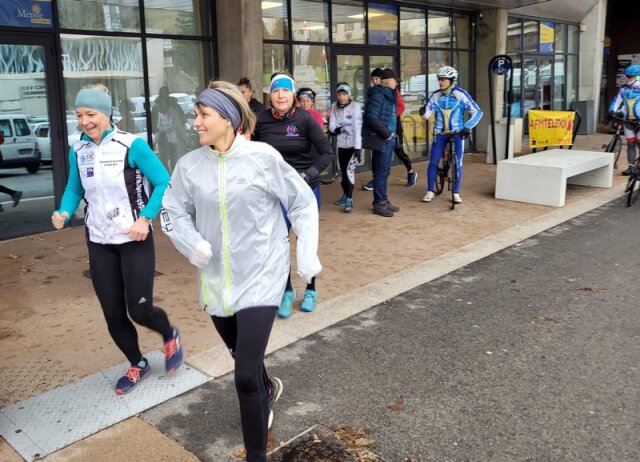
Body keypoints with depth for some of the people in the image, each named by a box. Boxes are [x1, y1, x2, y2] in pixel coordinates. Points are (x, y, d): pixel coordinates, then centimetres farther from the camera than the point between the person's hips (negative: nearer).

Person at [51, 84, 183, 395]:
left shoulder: (132, 145, -14)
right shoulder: (78, 151, 2)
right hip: (99, 243, 5)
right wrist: (64, 213, -8)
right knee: (113, 315, 8)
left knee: (140, 310, -4)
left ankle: (170, 336, 30)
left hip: (134, 240, -5)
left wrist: (145, 218, -22)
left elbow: (163, 183, -12)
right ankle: (137, 365, 32)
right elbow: (74, 189, 13)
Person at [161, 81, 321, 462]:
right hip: (217, 280, 4)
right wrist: (192, 243, -16)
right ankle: (268, 389, 59)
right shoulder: (190, 165, -5)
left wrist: (307, 255, -7)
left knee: (246, 377, -10)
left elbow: (303, 203, -3)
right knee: (244, 359, 24)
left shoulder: (263, 157, -13)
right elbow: (174, 213, 4)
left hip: (261, 277, -4)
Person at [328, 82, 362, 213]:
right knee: (343, 171, 12)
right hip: (341, 145, 5)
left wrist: (357, 148, -22)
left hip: (353, 145, -4)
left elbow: (357, 128, -16)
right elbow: (331, 126, -1)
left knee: (350, 170, -16)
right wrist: (335, 129, -25)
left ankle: (349, 200, -12)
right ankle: (345, 195, 30)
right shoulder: (334, 106, 2)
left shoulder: (355, 106, -11)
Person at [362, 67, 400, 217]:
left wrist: (391, 133, 7)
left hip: (388, 139, 9)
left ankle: (383, 200, 25)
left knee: (385, 171, 15)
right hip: (380, 139, -9)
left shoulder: (388, 95, 16)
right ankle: (379, 204, 4)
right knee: (381, 172, -4)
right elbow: (372, 118, -22)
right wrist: (386, 133, -17)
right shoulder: (377, 96, -14)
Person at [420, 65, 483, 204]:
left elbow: (477, 112, -6)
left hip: (457, 133, -2)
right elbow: (427, 114, -2)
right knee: (433, 162, -2)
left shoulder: (461, 94, -8)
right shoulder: (435, 95, -1)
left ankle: (456, 193, 9)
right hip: (439, 133, 2)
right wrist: (423, 112, -25)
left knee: (457, 163, -3)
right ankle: (430, 191, 10)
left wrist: (467, 127, -16)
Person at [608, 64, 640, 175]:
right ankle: (631, 167, 12)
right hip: (628, 120, 4)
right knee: (630, 144, 7)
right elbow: (617, 100, 7)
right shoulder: (624, 88, 6)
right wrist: (612, 111, -9)